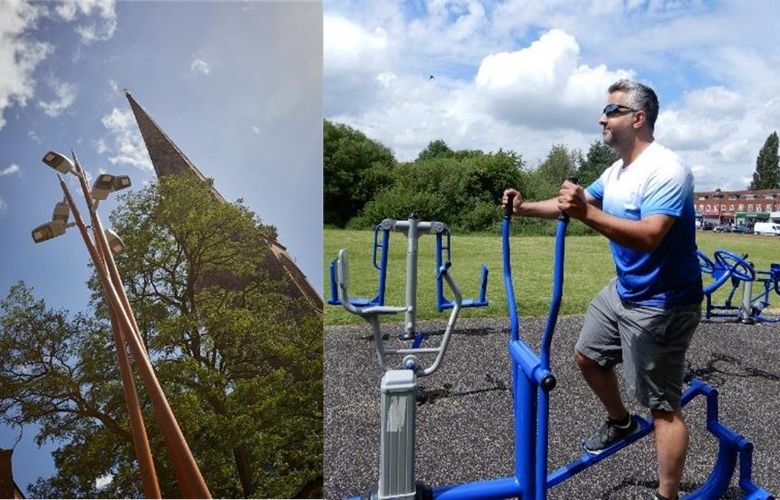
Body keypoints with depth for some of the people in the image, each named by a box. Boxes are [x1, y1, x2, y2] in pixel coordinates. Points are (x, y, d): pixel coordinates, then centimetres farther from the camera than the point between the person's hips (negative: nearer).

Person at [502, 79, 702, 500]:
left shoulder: (667, 170, -22)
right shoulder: (616, 172, 8)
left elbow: (649, 237, -35)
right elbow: (575, 203, 15)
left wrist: (587, 214, -44)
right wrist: (525, 208, 1)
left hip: (661, 304, -9)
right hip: (622, 291, 10)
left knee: (663, 407, -2)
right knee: (587, 356, 22)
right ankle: (620, 422, 45)